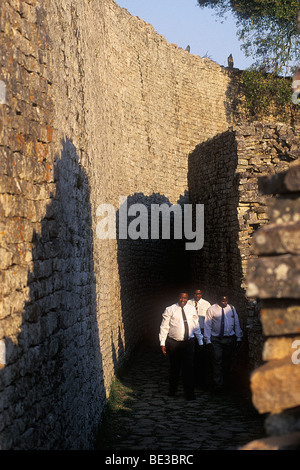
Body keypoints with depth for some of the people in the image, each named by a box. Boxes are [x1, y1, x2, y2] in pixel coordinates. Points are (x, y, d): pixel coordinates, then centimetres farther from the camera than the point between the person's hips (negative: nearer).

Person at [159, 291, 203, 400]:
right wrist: (162, 343, -4)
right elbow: (164, 327, 0)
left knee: (189, 367, -6)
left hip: (189, 342, 1)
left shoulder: (192, 309, 6)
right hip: (173, 343, -1)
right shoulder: (170, 310, -2)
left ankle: (190, 393, 1)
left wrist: (200, 342, 14)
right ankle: (172, 390, 28)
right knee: (174, 367, 10)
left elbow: (196, 326, 14)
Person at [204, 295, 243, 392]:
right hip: (216, 339, -3)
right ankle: (218, 385, -5)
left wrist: (239, 338, 9)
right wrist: (208, 340, -7)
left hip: (229, 338, 3)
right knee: (217, 361, -8)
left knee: (226, 361, 9)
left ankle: (222, 379, 29)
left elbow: (236, 324, 12)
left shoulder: (232, 309, 7)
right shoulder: (212, 309, -4)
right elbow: (207, 325, -3)